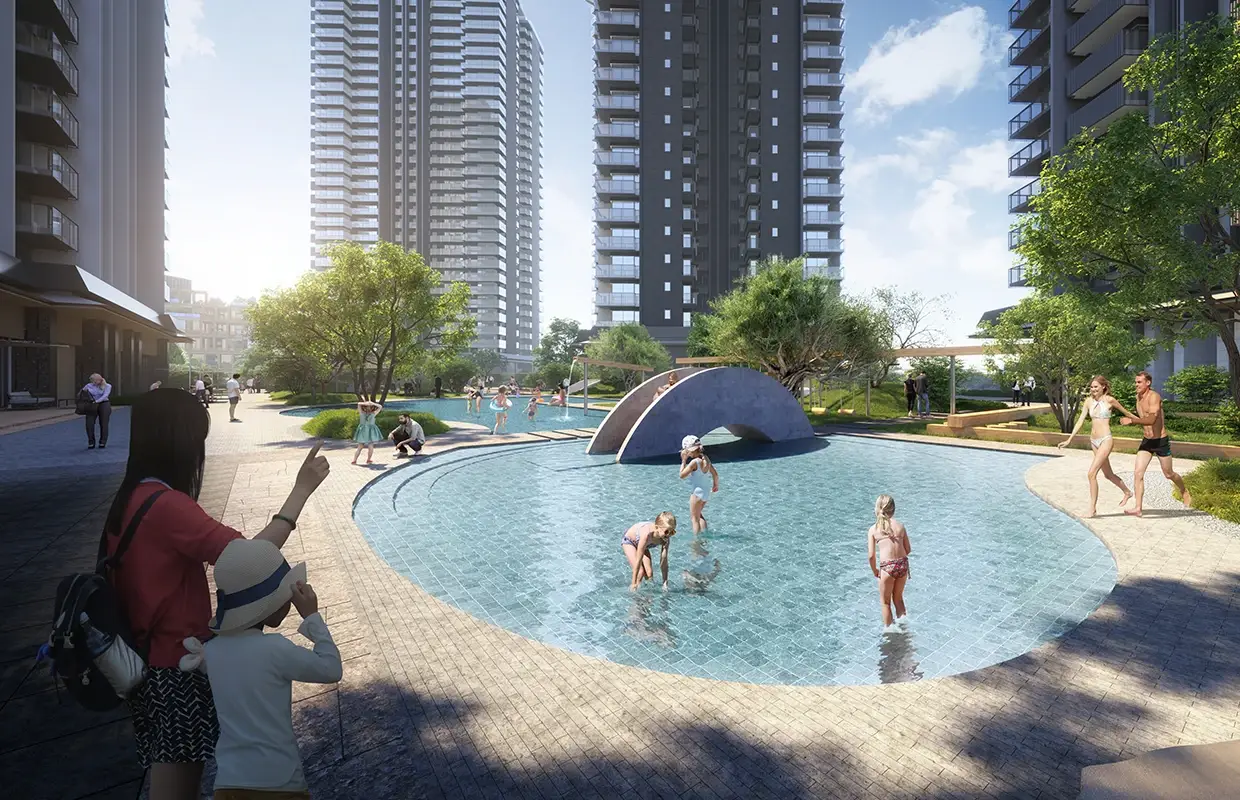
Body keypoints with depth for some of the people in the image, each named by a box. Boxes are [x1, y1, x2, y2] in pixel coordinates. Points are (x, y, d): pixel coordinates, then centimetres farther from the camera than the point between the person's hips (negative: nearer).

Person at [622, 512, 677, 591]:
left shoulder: (666, 538, -29)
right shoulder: (647, 534, -45)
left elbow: (664, 561, -18)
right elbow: (638, 560, -37)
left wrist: (665, 582, -16)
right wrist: (634, 583, -30)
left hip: (641, 543, 5)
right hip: (628, 541, -5)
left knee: (649, 572, -6)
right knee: (640, 572, -15)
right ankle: (633, 588, 4)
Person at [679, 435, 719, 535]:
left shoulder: (694, 462, -21)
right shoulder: (706, 459, 2)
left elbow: (682, 475, -17)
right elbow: (715, 474, 10)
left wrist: (683, 461, -12)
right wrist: (716, 485, 26)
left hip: (697, 492, -8)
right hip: (706, 492, 8)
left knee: (695, 518, 3)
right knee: (698, 515, 26)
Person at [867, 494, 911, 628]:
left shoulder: (873, 529, -3)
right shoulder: (900, 525, 5)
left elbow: (872, 555, -6)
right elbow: (908, 549, 10)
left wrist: (874, 571, 10)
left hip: (887, 567, -3)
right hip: (903, 565, 4)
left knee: (885, 602, 17)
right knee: (898, 598, 27)